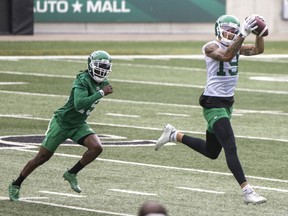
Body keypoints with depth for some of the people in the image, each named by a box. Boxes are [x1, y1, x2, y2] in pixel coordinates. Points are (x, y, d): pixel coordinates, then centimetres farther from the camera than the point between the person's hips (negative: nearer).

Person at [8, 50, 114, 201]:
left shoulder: (103, 83, -1)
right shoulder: (83, 80, -25)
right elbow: (79, 104, -41)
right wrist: (101, 93, -38)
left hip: (79, 125, 6)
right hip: (62, 122, -6)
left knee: (97, 147, -18)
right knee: (42, 157, 2)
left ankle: (71, 174, 0)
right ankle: (15, 185, 18)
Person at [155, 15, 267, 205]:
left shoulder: (236, 46, 9)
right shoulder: (211, 47, -13)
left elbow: (258, 50, 0)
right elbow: (226, 56, -33)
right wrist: (243, 34, -37)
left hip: (227, 103, 9)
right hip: (213, 104, -9)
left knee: (212, 152, 19)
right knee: (230, 147, -14)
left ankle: (174, 135, 33)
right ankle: (247, 192, -17)